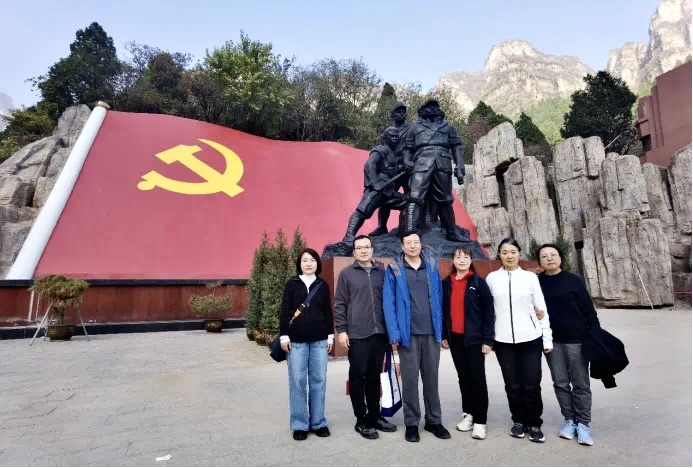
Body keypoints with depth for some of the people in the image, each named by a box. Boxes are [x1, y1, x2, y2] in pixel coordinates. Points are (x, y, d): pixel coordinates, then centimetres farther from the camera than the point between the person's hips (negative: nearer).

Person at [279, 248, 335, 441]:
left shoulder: (323, 285, 6)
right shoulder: (292, 284, 0)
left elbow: (328, 312, 9)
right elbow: (284, 311, -1)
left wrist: (330, 335, 6)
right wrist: (284, 336, -5)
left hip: (319, 340, 2)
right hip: (296, 340, -2)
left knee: (319, 381, 6)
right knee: (297, 381, 3)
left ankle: (318, 422, 20)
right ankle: (299, 425, 16)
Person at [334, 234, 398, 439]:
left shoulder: (382, 272, 8)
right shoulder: (347, 274, 1)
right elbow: (340, 304, -1)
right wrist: (341, 330, -6)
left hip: (379, 333, 3)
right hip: (357, 335, -3)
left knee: (375, 376, 14)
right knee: (358, 377, 5)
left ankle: (375, 415, 28)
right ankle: (361, 420, 18)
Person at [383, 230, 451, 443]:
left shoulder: (432, 266, 6)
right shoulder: (394, 270, -4)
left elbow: (439, 298, 8)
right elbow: (388, 303, -6)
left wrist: (441, 329, 3)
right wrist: (394, 334, -11)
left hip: (431, 333, 3)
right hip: (408, 334, -3)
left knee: (431, 378, 14)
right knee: (410, 379, 7)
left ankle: (434, 421, 28)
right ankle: (411, 423, 22)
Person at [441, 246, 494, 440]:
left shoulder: (479, 282, -4)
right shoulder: (446, 283, 5)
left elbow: (488, 312, -6)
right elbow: (443, 310, 8)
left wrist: (487, 339, -10)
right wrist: (444, 335, 5)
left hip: (474, 338, -3)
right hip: (455, 338, 3)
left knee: (478, 378, 1)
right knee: (463, 377, 13)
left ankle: (480, 420, 10)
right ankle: (468, 413, 27)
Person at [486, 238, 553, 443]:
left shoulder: (530, 277, 1)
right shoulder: (492, 278, 2)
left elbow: (542, 309, 3)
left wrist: (548, 339, 2)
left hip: (530, 338, 0)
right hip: (503, 340, 1)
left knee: (531, 385, 4)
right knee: (512, 385, 10)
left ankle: (535, 424, 23)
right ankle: (518, 421, 28)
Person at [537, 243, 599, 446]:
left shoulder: (573, 280, -4)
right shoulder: (537, 282, 1)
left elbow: (588, 309, -3)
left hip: (576, 339, -2)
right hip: (552, 341, 2)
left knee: (581, 384, 6)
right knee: (560, 383, 10)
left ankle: (583, 424, 17)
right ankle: (569, 420, 24)